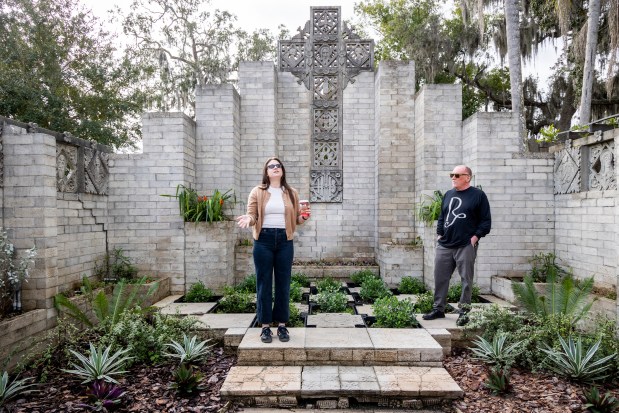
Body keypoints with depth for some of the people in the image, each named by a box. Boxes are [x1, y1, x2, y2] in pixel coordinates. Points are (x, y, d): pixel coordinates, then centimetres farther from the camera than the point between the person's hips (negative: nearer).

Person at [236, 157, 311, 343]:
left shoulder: (292, 193, 11)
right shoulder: (257, 192, 4)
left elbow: (295, 219, 13)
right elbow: (252, 215, 1)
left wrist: (304, 217, -8)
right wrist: (248, 219, -22)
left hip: (285, 241, 2)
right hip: (264, 240, -2)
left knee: (283, 283, 6)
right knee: (264, 283, 2)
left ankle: (282, 325, 17)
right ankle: (265, 326, 12)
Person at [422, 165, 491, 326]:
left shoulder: (478, 195, -1)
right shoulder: (448, 194, 15)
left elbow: (486, 221, -2)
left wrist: (475, 236, -9)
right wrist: (439, 234, 12)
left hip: (466, 246, -5)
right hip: (444, 245, 5)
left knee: (466, 280, 3)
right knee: (440, 278, 8)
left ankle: (464, 312, 15)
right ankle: (438, 309, 20)